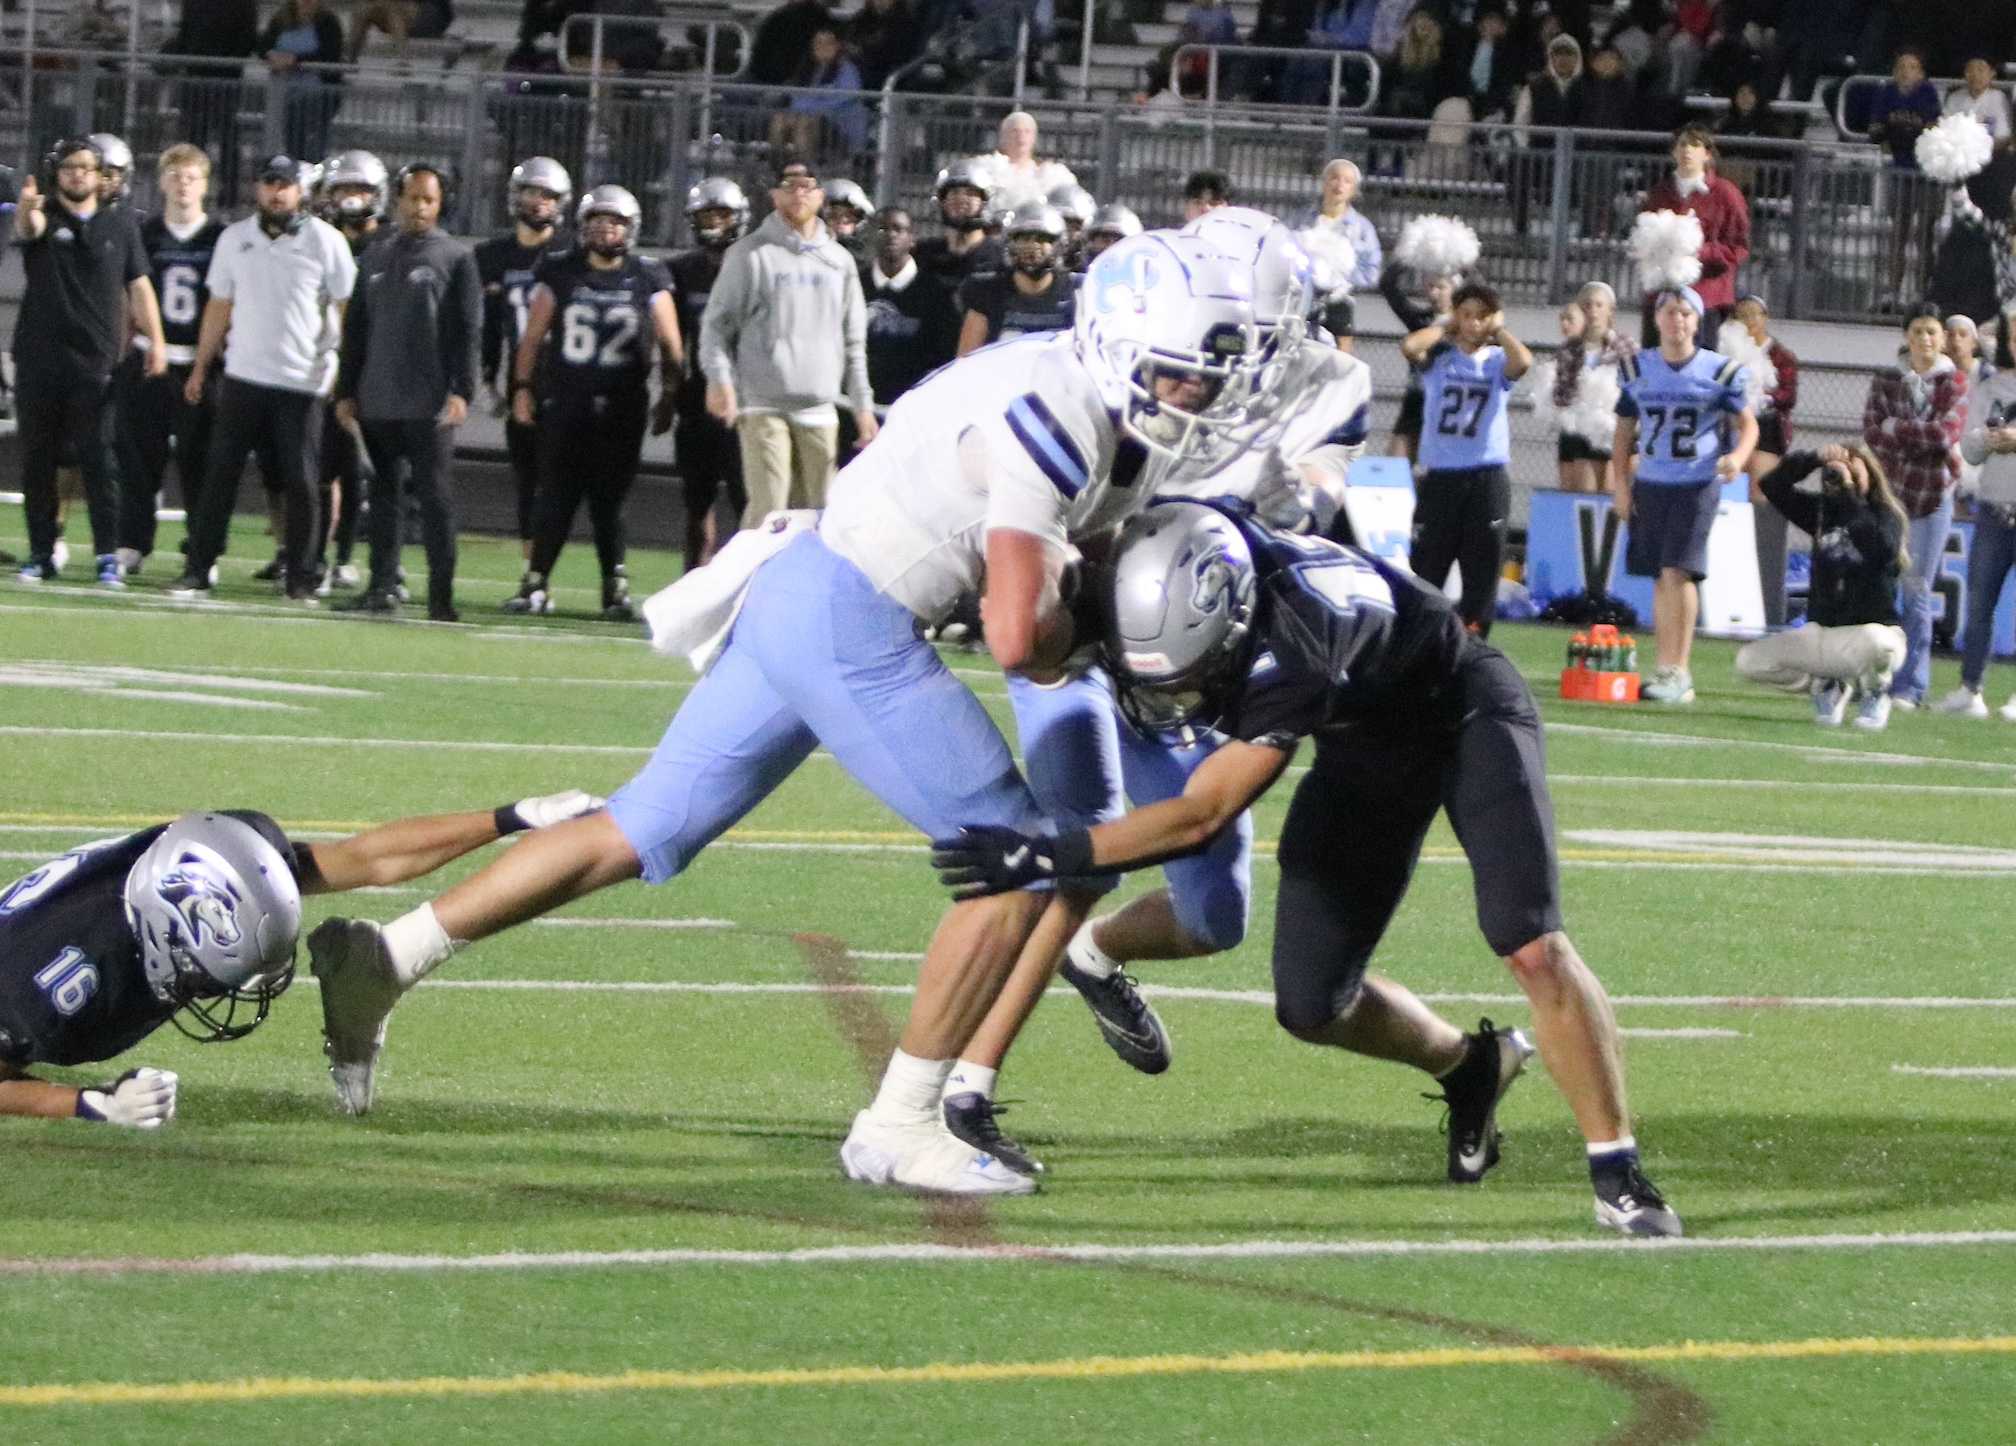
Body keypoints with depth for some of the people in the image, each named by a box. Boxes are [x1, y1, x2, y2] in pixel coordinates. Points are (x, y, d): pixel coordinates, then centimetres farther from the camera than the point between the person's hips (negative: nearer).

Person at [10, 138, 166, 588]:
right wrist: (27, 208, -47)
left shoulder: (120, 223, 10)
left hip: (95, 364, 0)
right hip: (39, 360, 0)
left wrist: (155, 339, 0)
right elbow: (29, 227, -22)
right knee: (37, 461, 4)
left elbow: (138, 285, 11)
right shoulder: (43, 216, 2)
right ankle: (41, 554, 12)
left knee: (99, 462, -6)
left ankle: (108, 556, -7)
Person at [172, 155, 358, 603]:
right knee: (220, 474, 1)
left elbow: (346, 308, 0)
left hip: (302, 381, -3)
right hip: (243, 376, 3)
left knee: (301, 481, -1)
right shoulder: (234, 238, 8)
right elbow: (219, 306, 15)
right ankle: (198, 570, 5)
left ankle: (299, 578, 7)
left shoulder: (325, 241, -3)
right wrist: (200, 368, 14)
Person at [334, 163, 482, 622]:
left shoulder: (456, 258, 1)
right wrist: (347, 391, 12)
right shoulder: (376, 257, 14)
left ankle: (441, 596, -6)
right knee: (385, 497, 8)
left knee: (436, 498, -7)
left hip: (429, 406, -5)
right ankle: (384, 586, 14)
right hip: (378, 402, 5)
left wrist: (461, 391, -12)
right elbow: (356, 330, 17)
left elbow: (467, 330, -4)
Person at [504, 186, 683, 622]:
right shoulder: (560, 275, 6)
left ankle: (616, 589, 6)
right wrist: (523, 386, 4)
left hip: (621, 410, 0)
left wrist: (668, 400, 4)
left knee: (609, 500, -1)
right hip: (565, 405, 0)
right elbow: (533, 338, 10)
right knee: (556, 498, -1)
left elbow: (670, 346, 9)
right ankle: (536, 583, 4)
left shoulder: (648, 281, 5)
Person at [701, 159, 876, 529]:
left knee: (815, 510, 3)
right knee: (768, 508, -14)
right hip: (763, 405, -4)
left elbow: (853, 342, 18)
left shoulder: (840, 262, 15)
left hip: (818, 410, 4)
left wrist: (863, 404, 14)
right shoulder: (750, 255, 2)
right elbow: (717, 324, 1)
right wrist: (720, 379, -13)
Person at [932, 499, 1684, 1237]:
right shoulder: (1168, 568, -25)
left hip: (1462, 708, -7)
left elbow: (1201, 815, -39)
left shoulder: (1292, 652, -43)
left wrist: (1044, 855, -43)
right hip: (1366, 742, 7)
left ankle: (1618, 1174, -11)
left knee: (1532, 946, -23)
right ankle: (1469, 1068, 28)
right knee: (1311, 1006, 0)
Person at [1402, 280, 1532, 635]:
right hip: (1440, 475, 0)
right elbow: (1409, 347, -15)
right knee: (1426, 565, 3)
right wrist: (1445, 328, 1)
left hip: (1487, 477, 0)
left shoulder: (1497, 361, 6)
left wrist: (1499, 330, -1)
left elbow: (1523, 362, -17)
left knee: (1482, 565, 3)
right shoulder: (1438, 357, 6)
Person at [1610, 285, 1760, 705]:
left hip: (1698, 485, -4)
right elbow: (1624, 432, 14)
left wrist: (1738, 456, -17)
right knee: (1660, 577, 7)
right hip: (1650, 483, 4)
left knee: (1679, 571, -13)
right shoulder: (1637, 369, 7)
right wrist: (1620, 485, 7)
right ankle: (1666, 669, 13)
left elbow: (1747, 423, 3)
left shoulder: (1719, 371, -4)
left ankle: (1678, 672, -12)